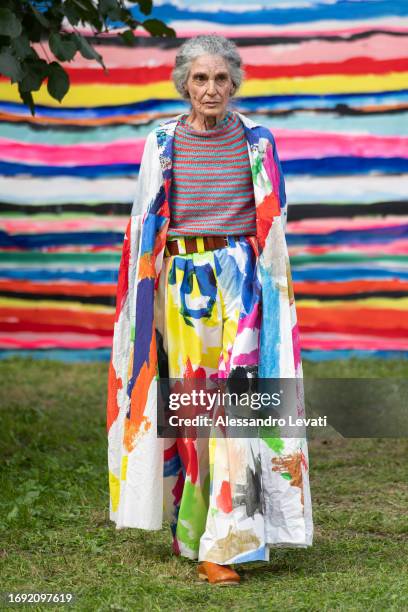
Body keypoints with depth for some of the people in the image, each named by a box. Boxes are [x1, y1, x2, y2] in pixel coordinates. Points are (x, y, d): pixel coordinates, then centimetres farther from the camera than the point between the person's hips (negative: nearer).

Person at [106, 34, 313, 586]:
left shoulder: (256, 141, 4)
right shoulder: (163, 143, 5)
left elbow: (272, 223, 7)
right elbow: (147, 223, 9)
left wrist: (272, 287, 3)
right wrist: (148, 290, 5)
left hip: (240, 277, -1)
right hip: (181, 282, 1)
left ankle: (224, 544, -9)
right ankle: (191, 528, 21)